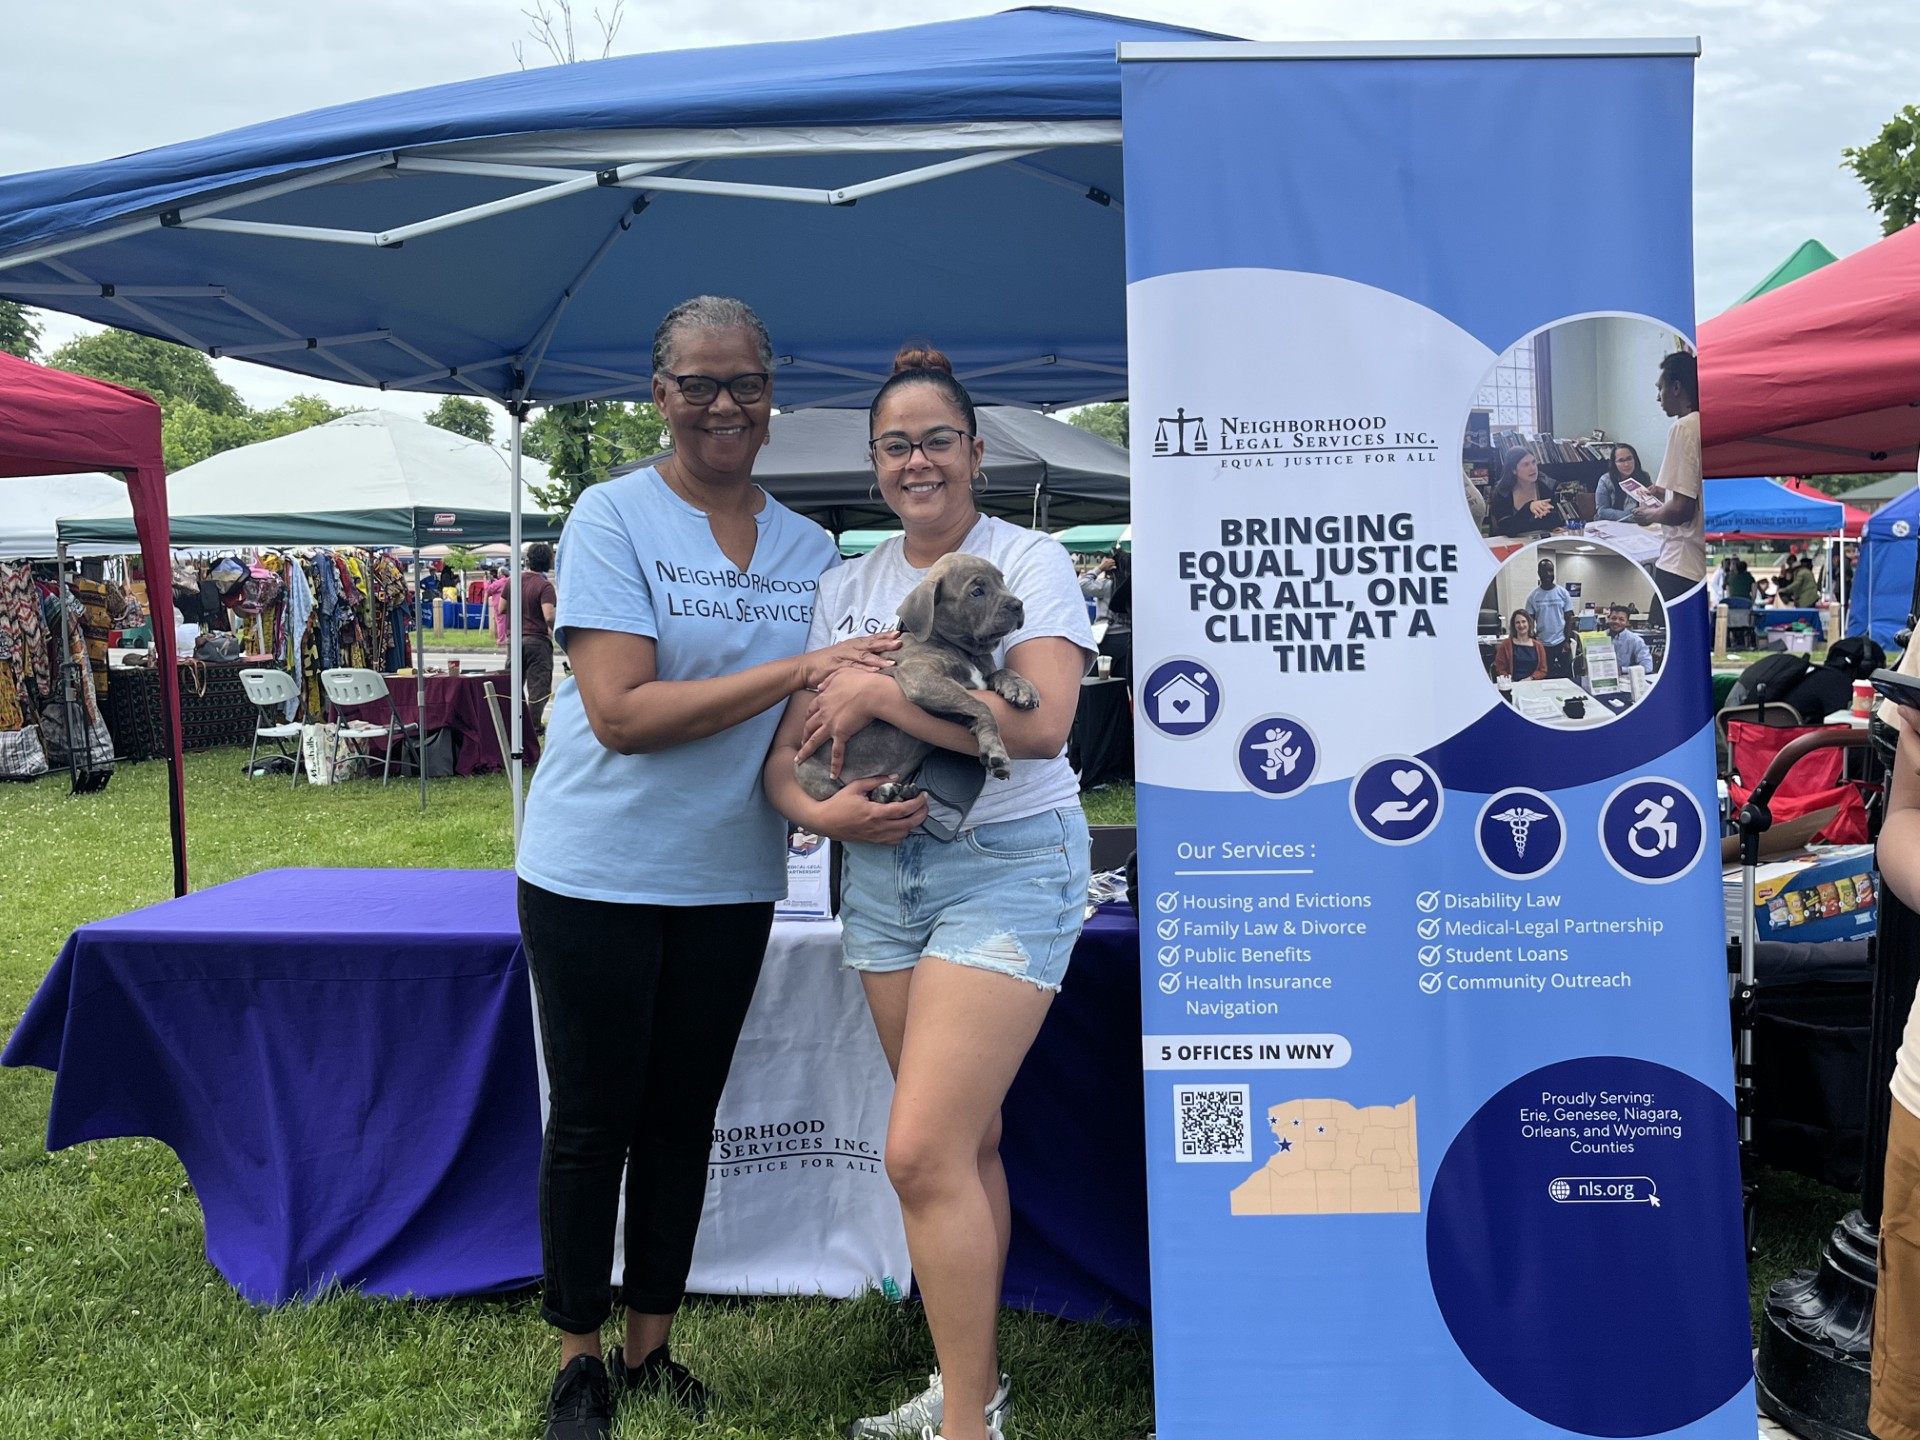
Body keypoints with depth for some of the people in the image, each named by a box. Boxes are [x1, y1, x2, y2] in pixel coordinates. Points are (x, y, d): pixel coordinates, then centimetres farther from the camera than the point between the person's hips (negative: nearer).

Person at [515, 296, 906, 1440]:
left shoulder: (810, 547, 5)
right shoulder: (613, 518, -9)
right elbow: (620, 712, -19)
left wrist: (844, 799, -16)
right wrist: (798, 669, -23)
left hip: (729, 879, 4)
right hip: (596, 872, -4)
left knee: (683, 1119, 14)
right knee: (594, 1121, 7)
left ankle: (652, 1346, 31)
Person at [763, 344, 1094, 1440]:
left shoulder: (1029, 562, -5)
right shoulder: (846, 588, 12)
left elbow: (1041, 722, -21)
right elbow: (790, 744, 8)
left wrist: (879, 692, -18)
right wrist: (813, 806, -15)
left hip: (1007, 865, -6)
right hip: (884, 870, 6)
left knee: (922, 1151, -12)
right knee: (964, 1143, 14)